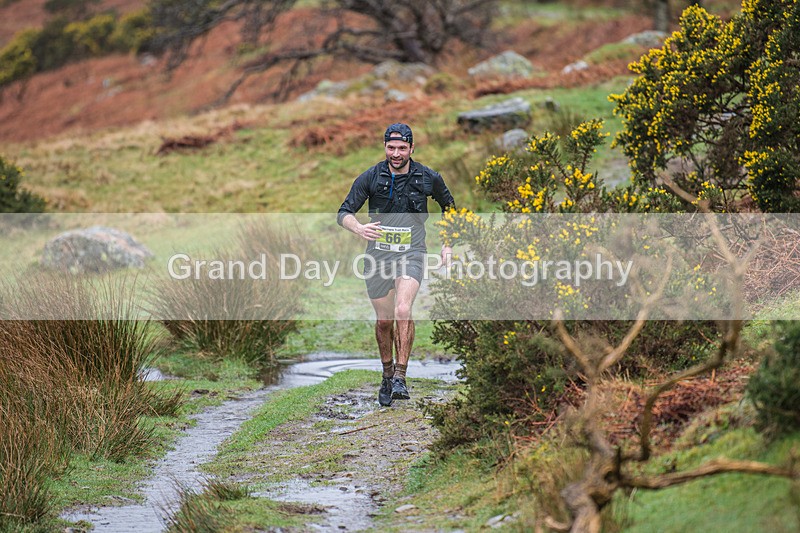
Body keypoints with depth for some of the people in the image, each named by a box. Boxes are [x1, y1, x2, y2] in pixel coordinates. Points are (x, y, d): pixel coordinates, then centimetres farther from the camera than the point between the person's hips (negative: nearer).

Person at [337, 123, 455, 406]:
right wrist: (359, 228, -29)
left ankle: (400, 377, -20)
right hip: (378, 255, 2)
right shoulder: (370, 177, -6)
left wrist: (448, 244, 11)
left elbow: (448, 206, 16)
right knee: (384, 320, 8)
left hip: (411, 254, -1)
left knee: (403, 310, -24)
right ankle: (387, 374, 30)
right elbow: (344, 213, -7)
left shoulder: (428, 178, -3)